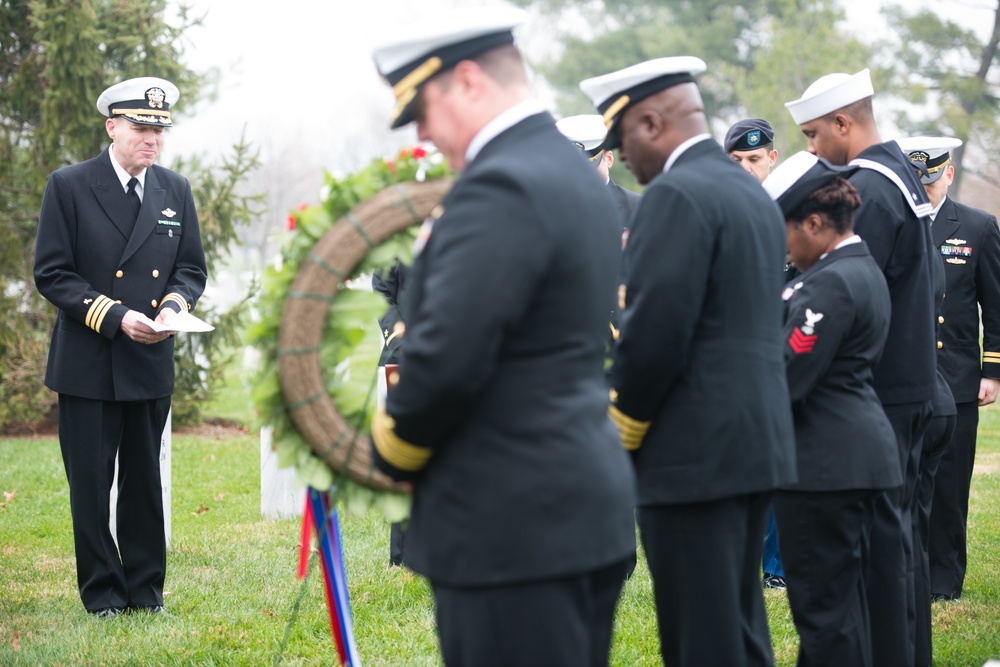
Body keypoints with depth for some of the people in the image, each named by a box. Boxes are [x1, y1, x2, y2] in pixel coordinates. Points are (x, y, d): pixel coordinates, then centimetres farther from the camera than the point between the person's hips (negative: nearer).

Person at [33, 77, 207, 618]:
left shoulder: (176, 191, 8)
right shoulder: (69, 186, -5)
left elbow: (192, 268, 12)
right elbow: (51, 273, -7)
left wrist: (174, 305, -11)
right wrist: (114, 316, -17)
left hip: (152, 364, 4)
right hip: (87, 365, -3)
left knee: (145, 481, 10)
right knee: (91, 482, 1)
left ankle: (146, 590, 19)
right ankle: (101, 592, 12)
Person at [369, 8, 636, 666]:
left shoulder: (499, 189, -17)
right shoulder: (577, 174, 14)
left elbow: (446, 358, -22)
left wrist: (393, 452, -6)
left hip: (513, 527, -10)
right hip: (591, 508, 10)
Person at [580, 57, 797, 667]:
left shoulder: (675, 195, -13)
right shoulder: (755, 193, 17)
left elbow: (655, 332, -20)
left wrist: (619, 433, -6)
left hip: (695, 455, -10)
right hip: (759, 442, 10)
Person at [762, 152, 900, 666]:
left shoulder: (832, 284, -18)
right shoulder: (862, 269, 14)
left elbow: (786, 378, -20)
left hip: (824, 463, -10)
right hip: (854, 455, 10)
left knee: (821, 603, -4)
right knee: (843, 594, 17)